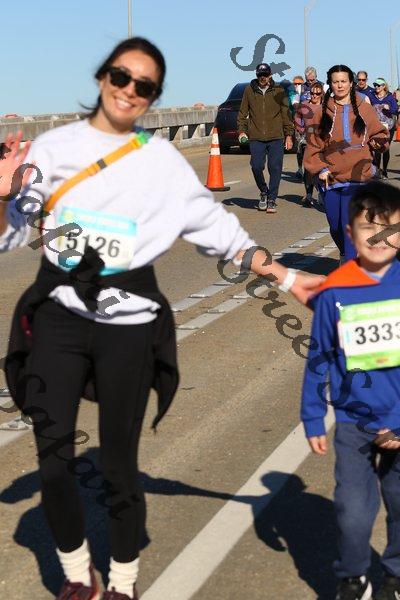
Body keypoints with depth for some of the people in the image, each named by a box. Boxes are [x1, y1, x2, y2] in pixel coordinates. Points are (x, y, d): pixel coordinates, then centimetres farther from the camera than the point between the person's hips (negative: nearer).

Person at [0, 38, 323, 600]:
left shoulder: (163, 161, 2)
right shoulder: (54, 147, 3)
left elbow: (218, 228, 6)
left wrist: (284, 276, 1)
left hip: (128, 323, -1)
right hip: (58, 315, 1)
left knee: (119, 465, 4)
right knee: (53, 458, 3)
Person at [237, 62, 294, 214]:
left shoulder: (279, 91, 5)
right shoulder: (249, 90, 6)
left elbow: (286, 114, 7)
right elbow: (242, 113, 13)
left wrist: (289, 134, 3)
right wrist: (242, 130, 2)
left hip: (276, 137, -1)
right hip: (256, 137, 1)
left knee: (275, 168, -4)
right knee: (256, 167, -6)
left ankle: (271, 200, 5)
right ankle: (263, 192, 20)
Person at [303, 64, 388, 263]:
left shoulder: (364, 109, 5)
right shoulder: (322, 112, 6)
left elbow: (377, 133, 12)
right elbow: (313, 144, 6)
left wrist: (378, 141, -11)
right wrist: (320, 168, -5)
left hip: (357, 176, -2)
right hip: (330, 178, 2)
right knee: (335, 227, 10)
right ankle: (346, 256, 35)